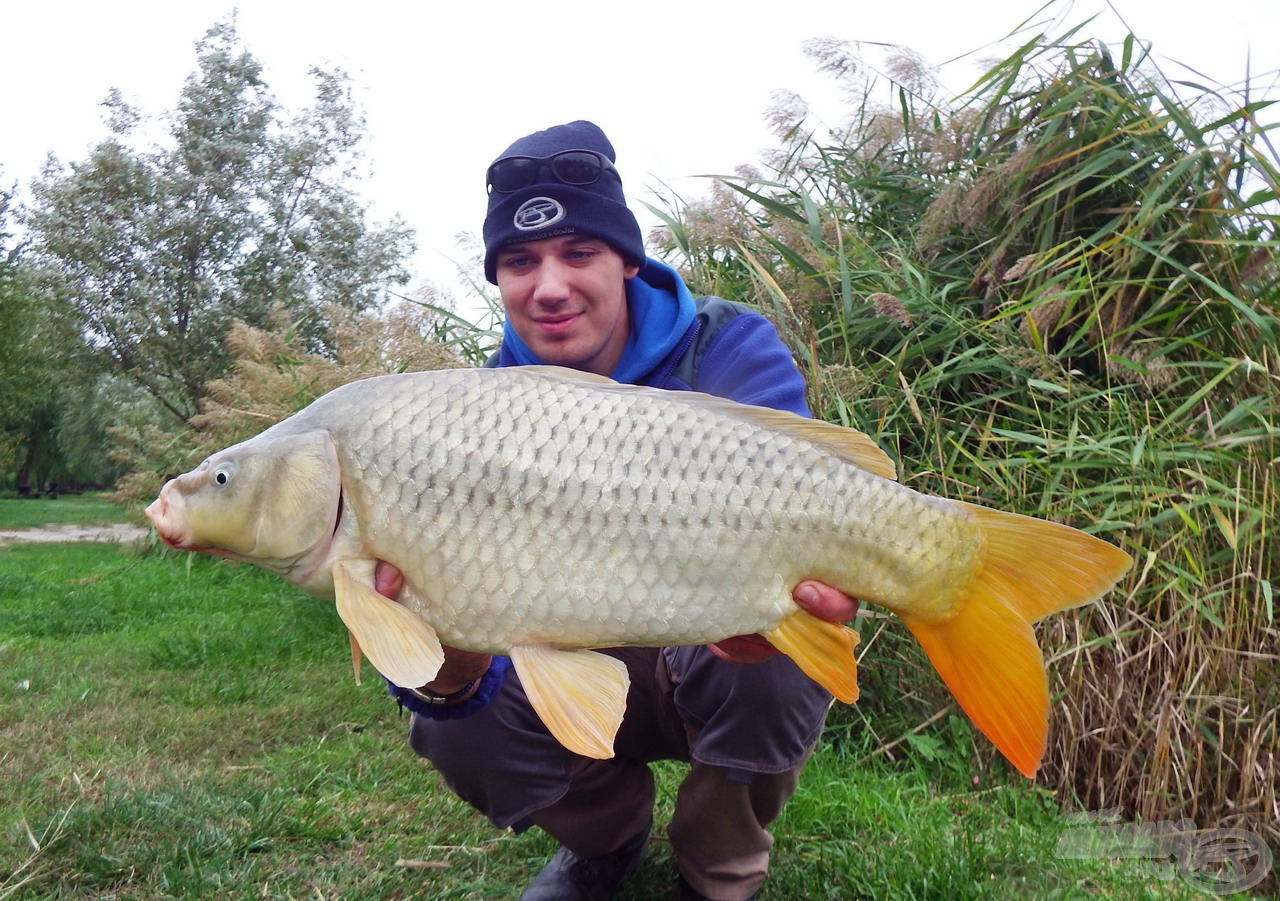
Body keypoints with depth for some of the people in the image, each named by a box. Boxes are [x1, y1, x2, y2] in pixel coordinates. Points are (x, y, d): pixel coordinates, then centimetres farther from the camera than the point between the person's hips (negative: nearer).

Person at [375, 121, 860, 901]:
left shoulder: (732, 352, -18)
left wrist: (805, 596, -57)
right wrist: (447, 667, -44)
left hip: (723, 660, -2)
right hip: (592, 672, 3)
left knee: (765, 666, -35)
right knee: (457, 734, -21)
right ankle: (608, 836, 14)